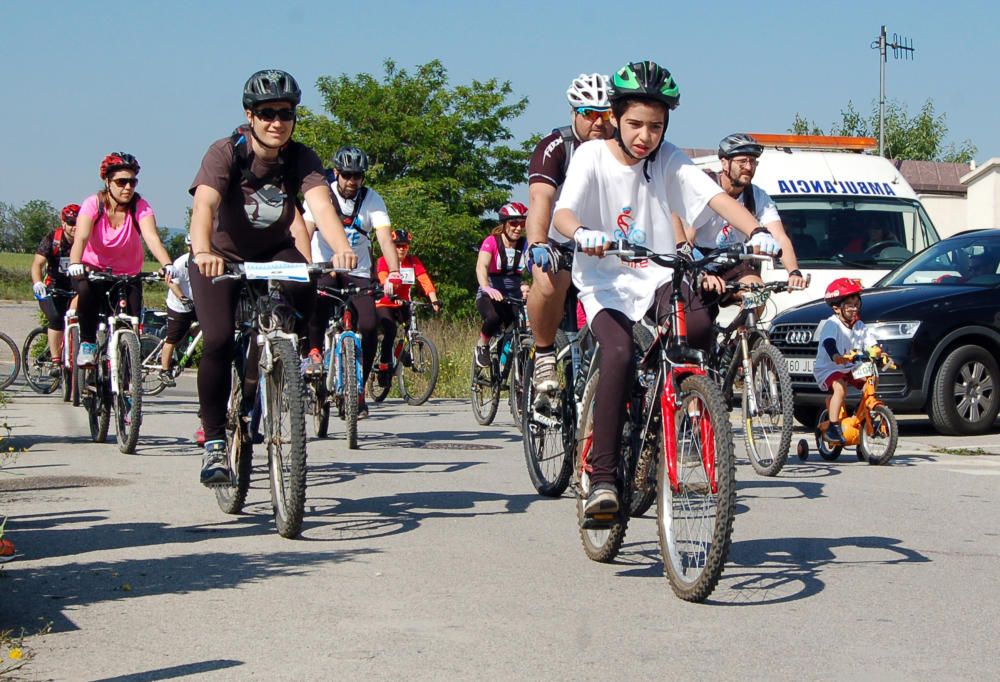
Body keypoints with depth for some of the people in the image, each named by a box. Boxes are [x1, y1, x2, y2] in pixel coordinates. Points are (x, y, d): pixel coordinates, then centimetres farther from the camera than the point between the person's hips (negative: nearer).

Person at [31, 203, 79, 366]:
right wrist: (37, 283, -41)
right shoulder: (52, 239, -13)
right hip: (54, 288, -2)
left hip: (77, 287, 2)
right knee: (56, 318, -25)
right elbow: (37, 263, -21)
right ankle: (56, 360, -20)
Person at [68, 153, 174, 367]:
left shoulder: (140, 207, -15)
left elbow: (152, 238, -30)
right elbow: (81, 237, -32)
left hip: (128, 275, 2)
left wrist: (167, 265, -49)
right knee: (86, 290, -36)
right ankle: (87, 344, -16)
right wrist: (75, 263, -52)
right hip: (93, 269, -2)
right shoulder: (93, 203, -17)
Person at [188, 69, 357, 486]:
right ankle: (214, 442, -7)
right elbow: (204, 204, -39)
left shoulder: (301, 159, -16)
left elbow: (321, 205, -32)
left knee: (303, 293, -31)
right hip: (222, 256, -2)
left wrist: (342, 248, -53)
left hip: (274, 253, 2)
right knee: (219, 341, -21)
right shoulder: (225, 153, -22)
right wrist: (203, 251, -59)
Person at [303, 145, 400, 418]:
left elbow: (385, 238, -17)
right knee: (317, 301, -35)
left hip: (358, 273, 2)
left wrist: (393, 274, -34)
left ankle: (358, 388, 2)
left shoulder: (372, 200, -5)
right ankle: (314, 352, -10)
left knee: (368, 327, -16)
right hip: (324, 268, -2)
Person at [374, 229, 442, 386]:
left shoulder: (413, 262, -4)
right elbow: (384, 280, -30)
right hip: (384, 304, -4)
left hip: (402, 305, 4)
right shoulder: (384, 261, -13)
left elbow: (425, 281, -16)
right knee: (390, 331, -26)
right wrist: (393, 296, -49)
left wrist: (434, 301, -31)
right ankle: (383, 367, -16)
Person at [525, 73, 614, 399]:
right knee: (550, 282, -35)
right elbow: (540, 197, -33)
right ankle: (544, 353, -12)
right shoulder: (555, 147, -18)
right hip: (557, 242, -4)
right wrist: (537, 245, -52)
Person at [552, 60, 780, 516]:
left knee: (698, 327, -29)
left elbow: (715, 196, -14)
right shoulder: (592, 156, -7)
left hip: (658, 279, 2)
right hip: (605, 282, -2)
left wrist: (757, 232, -33)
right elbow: (562, 210, -22)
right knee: (619, 355, -29)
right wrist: (583, 234, -46)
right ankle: (602, 478, -24)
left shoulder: (668, 159, -1)